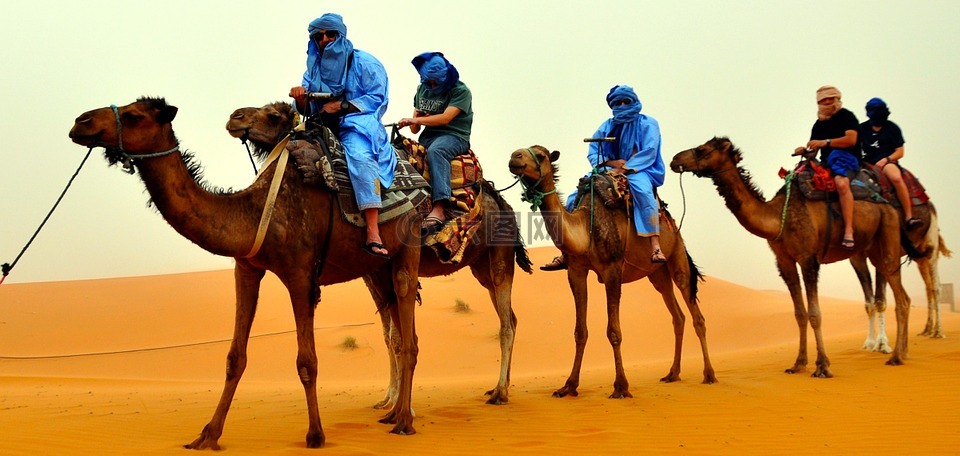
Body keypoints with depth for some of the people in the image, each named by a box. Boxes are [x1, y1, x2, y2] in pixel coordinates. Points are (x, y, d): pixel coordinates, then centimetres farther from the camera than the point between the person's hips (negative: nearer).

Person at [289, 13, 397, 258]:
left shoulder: (364, 63, 3)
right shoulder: (314, 68, 19)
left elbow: (378, 99, -6)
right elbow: (306, 109, 16)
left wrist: (342, 105, -15)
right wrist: (300, 97, -9)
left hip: (358, 125, -7)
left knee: (360, 157, -38)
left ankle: (373, 235, -47)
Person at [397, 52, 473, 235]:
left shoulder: (460, 91, -3)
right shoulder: (422, 89, 15)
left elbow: (445, 118, -17)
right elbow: (415, 129, 17)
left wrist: (417, 120, -22)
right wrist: (414, 123, -6)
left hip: (454, 136, -6)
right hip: (428, 136, 6)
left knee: (435, 150, -40)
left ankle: (439, 209, -52)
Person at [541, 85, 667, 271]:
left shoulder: (648, 124, 2)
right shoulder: (607, 126, 15)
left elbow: (649, 153, -11)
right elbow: (593, 152, 8)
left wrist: (625, 169, -22)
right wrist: (610, 162, -13)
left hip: (638, 171, -5)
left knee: (641, 188, -41)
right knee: (575, 197, -14)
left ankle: (655, 246, -47)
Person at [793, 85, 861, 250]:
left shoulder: (846, 116, -1)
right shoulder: (819, 124, 21)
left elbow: (851, 139, -16)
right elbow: (813, 147, 23)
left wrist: (826, 142, -21)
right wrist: (805, 150, -2)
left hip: (847, 159, -8)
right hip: (827, 163, 8)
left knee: (841, 182, -39)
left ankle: (848, 230, -46)